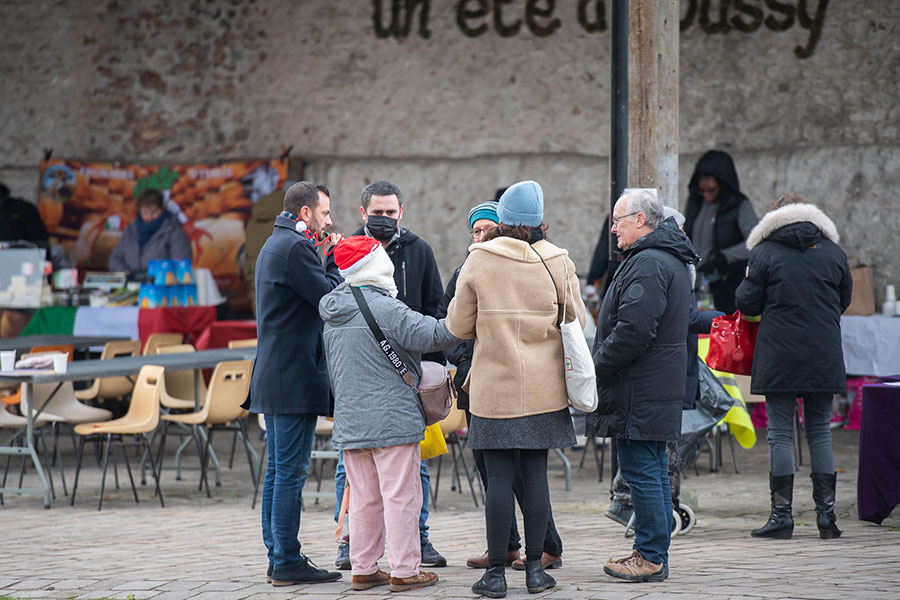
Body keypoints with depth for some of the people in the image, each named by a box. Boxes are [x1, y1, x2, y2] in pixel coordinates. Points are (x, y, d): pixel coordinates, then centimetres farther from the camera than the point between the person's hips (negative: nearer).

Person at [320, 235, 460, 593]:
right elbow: (432, 335, -17)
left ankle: (363, 569, 16)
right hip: (392, 419, -8)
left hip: (350, 422, 8)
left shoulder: (333, 316, 13)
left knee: (363, 497, 13)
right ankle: (404, 571, -1)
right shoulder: (385, 308, -14)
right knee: (400, 496, -3)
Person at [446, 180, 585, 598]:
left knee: (498, 477, 0)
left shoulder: (478, 261, -5)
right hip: (545, 388, 2)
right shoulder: (557, 261, -2)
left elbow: (458, 326, 0)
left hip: (494, 387, -2)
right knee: (536, 473, 8)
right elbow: (576, 322, 6)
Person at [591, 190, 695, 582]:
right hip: (659, 384, 11)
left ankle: (651, 557, -5)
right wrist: (604, 363, 19)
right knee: (653, 469, 14)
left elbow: (634, 329, -25)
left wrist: (597, 365, -15)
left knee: (640, 470, -7)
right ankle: (654, 553, 20)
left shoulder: (649, 264, -17)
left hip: (641, 389, -11)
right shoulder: (669, 260, 18)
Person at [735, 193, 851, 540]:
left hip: (779, 357, -3)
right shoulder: (832, 251, 6)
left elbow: (747, 304, -3)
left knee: (780, 433, 1)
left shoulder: (764, 253, -3)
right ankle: (826, 512, 7)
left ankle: (781, 514, 0)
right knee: (820, 433, 10)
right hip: (824, 358, 3)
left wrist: (747, 285, 17)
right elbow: (844, 300, 15)